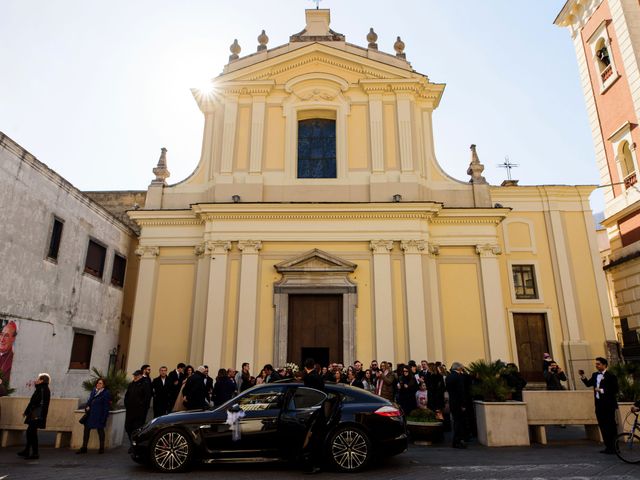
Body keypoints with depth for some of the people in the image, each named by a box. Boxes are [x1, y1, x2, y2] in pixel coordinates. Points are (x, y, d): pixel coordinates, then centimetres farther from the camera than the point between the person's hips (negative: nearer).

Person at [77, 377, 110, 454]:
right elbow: (90, 400, 16)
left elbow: (106, 406, -11)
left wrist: (104, 417, -14)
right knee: (86, 429, 5)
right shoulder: (93, 390, 7)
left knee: (100, 430, 4)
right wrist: (87, 407, -4)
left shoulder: (106, 393, -11)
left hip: (99, 415, -6)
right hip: (90, 414, 6)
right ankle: (84, 448, 16)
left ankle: (102, 448, 17)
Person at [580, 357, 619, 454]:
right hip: (599, 404, 7)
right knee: (602, 426, 12)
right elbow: (588, 384, 9)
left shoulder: (611, 376, -11)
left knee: (611, 426, 1)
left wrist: (602, 390, -18)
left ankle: (613, 447, 10)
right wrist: (582, 376, -4)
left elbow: (614, 390, -15)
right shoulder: (595, 375, 11)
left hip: (608, 404, -7)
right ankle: (608, 447, 22)